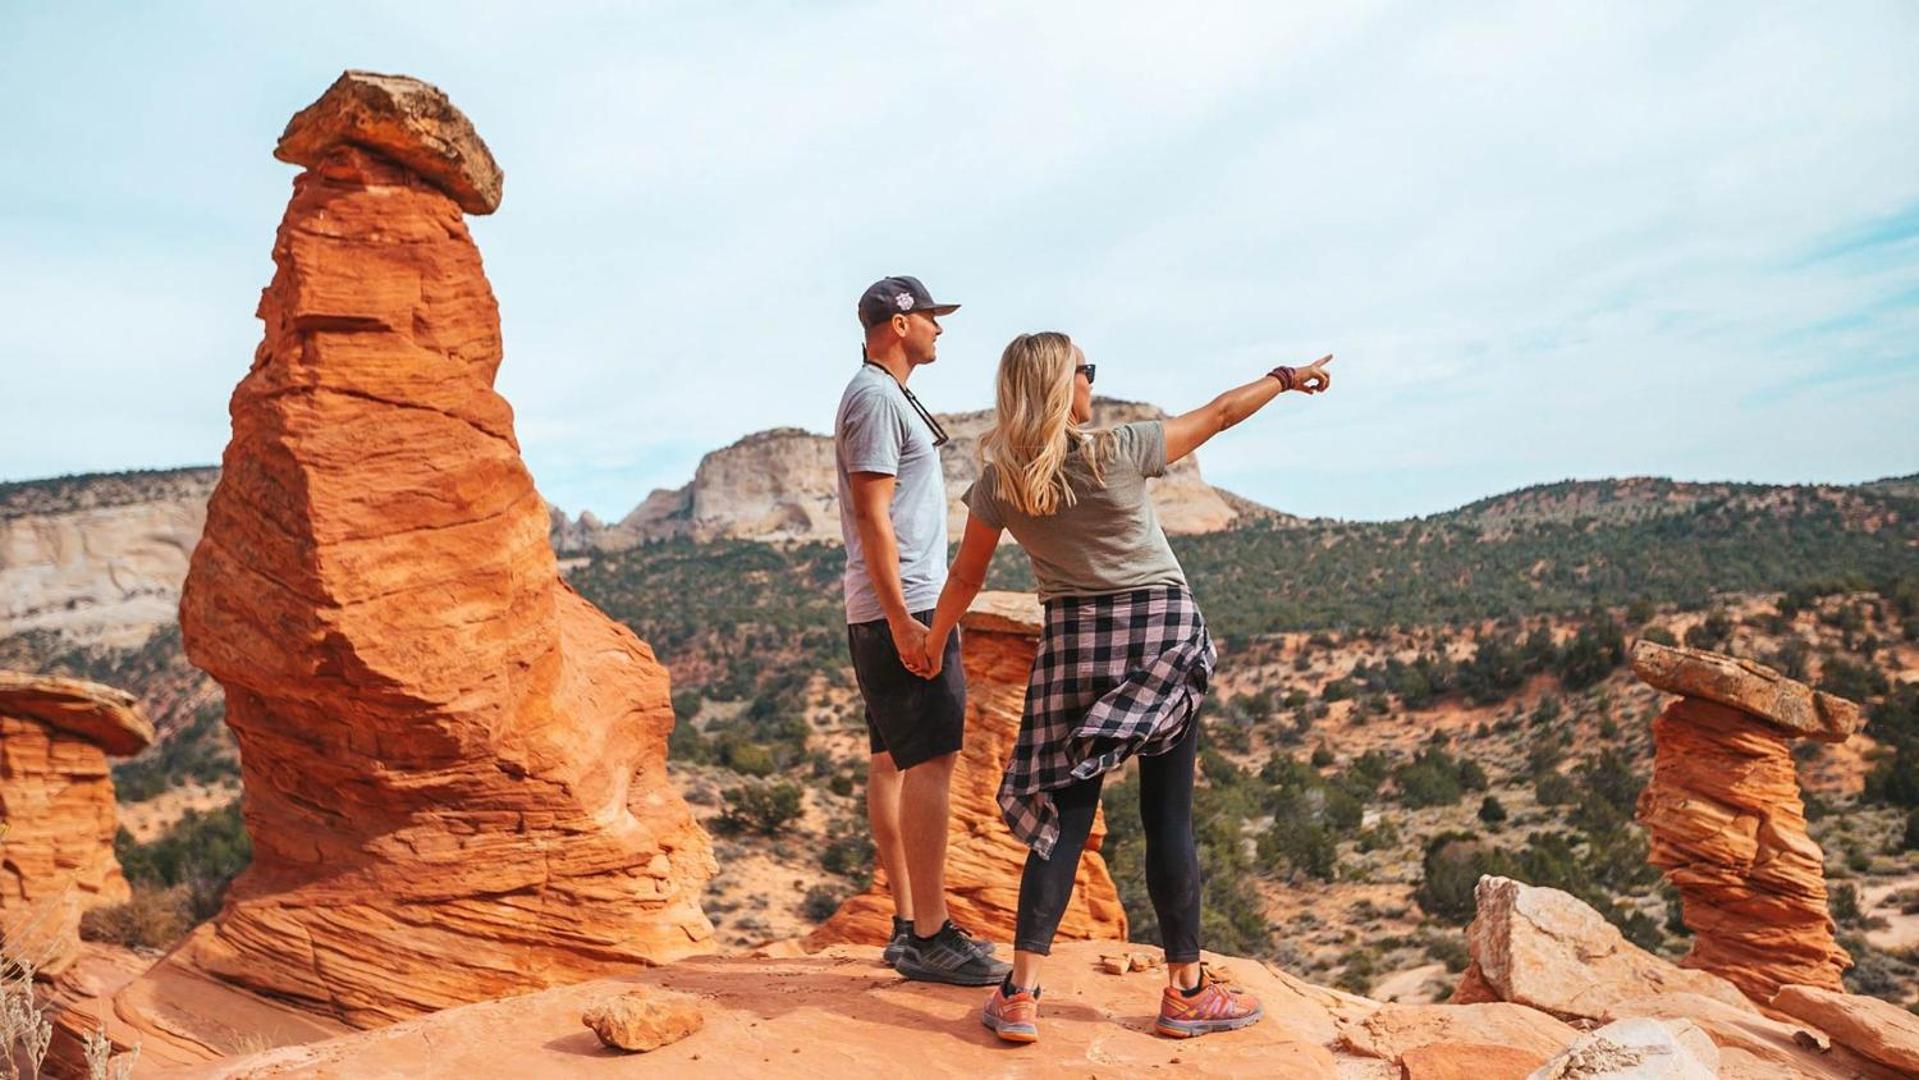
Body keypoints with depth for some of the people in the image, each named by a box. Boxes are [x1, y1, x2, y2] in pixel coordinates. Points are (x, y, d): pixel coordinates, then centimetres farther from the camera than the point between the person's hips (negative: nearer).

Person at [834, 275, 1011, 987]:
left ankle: (909, 926, 18)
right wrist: (902, 620, -23)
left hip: (897, 609, 11)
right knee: (930, 761, -10)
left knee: (892, 759, 10)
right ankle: (929, 937, -5)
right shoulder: (876, 398, -11)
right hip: (901, 608, -11)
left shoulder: (886, 395, 21)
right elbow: (872, 515, -19)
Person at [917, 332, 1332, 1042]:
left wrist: (934, 646, 21)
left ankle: (1021, 995, 4)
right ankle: (1185, 991, 17)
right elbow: (1219, 413, 2)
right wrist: (1285, 378, 19)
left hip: (1074, 640, 2)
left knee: (1065, 814, 6)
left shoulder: (998, 483, -3)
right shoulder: (1120, 453, -10)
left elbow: (966, 576, 6)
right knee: (1168, 816, 5)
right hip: (1162, 635, -2)